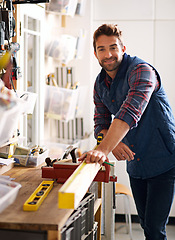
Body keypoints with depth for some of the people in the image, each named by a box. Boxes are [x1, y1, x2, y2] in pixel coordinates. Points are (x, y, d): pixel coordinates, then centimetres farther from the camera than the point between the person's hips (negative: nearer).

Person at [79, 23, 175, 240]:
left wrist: (103, 149, -46)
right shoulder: (100, 84, 5)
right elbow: (101, 122, 6)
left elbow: (130, 113, -35)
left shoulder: (141, 71, -21)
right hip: (135, 164, 7)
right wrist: (113, 142, -18)